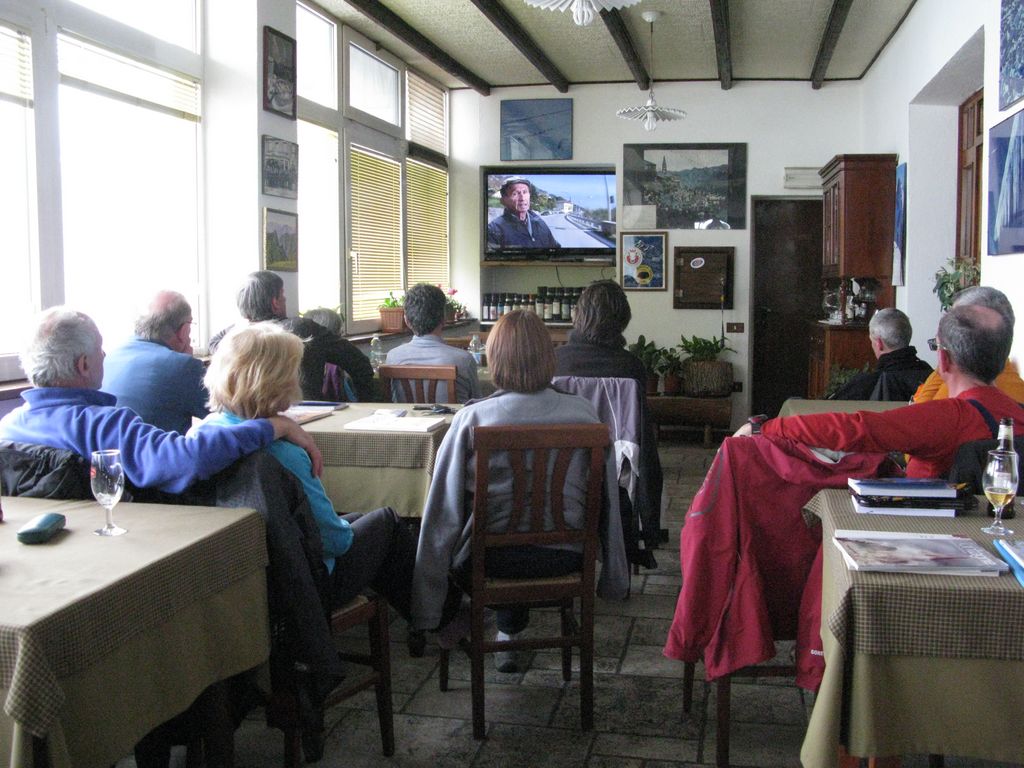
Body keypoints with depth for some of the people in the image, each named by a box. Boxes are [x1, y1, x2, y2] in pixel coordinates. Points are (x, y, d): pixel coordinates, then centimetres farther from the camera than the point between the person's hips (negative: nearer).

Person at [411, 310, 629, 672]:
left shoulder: (471, 419, -15)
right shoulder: (584, 414, -9)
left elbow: (443, 512, -10)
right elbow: (608, 501, 0)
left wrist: (426, 609, 0)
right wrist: (614, 580, 15)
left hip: (491, 559, -2)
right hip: (564, 558, 2)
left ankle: (508, 637, 38)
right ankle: (510, 633, 40)